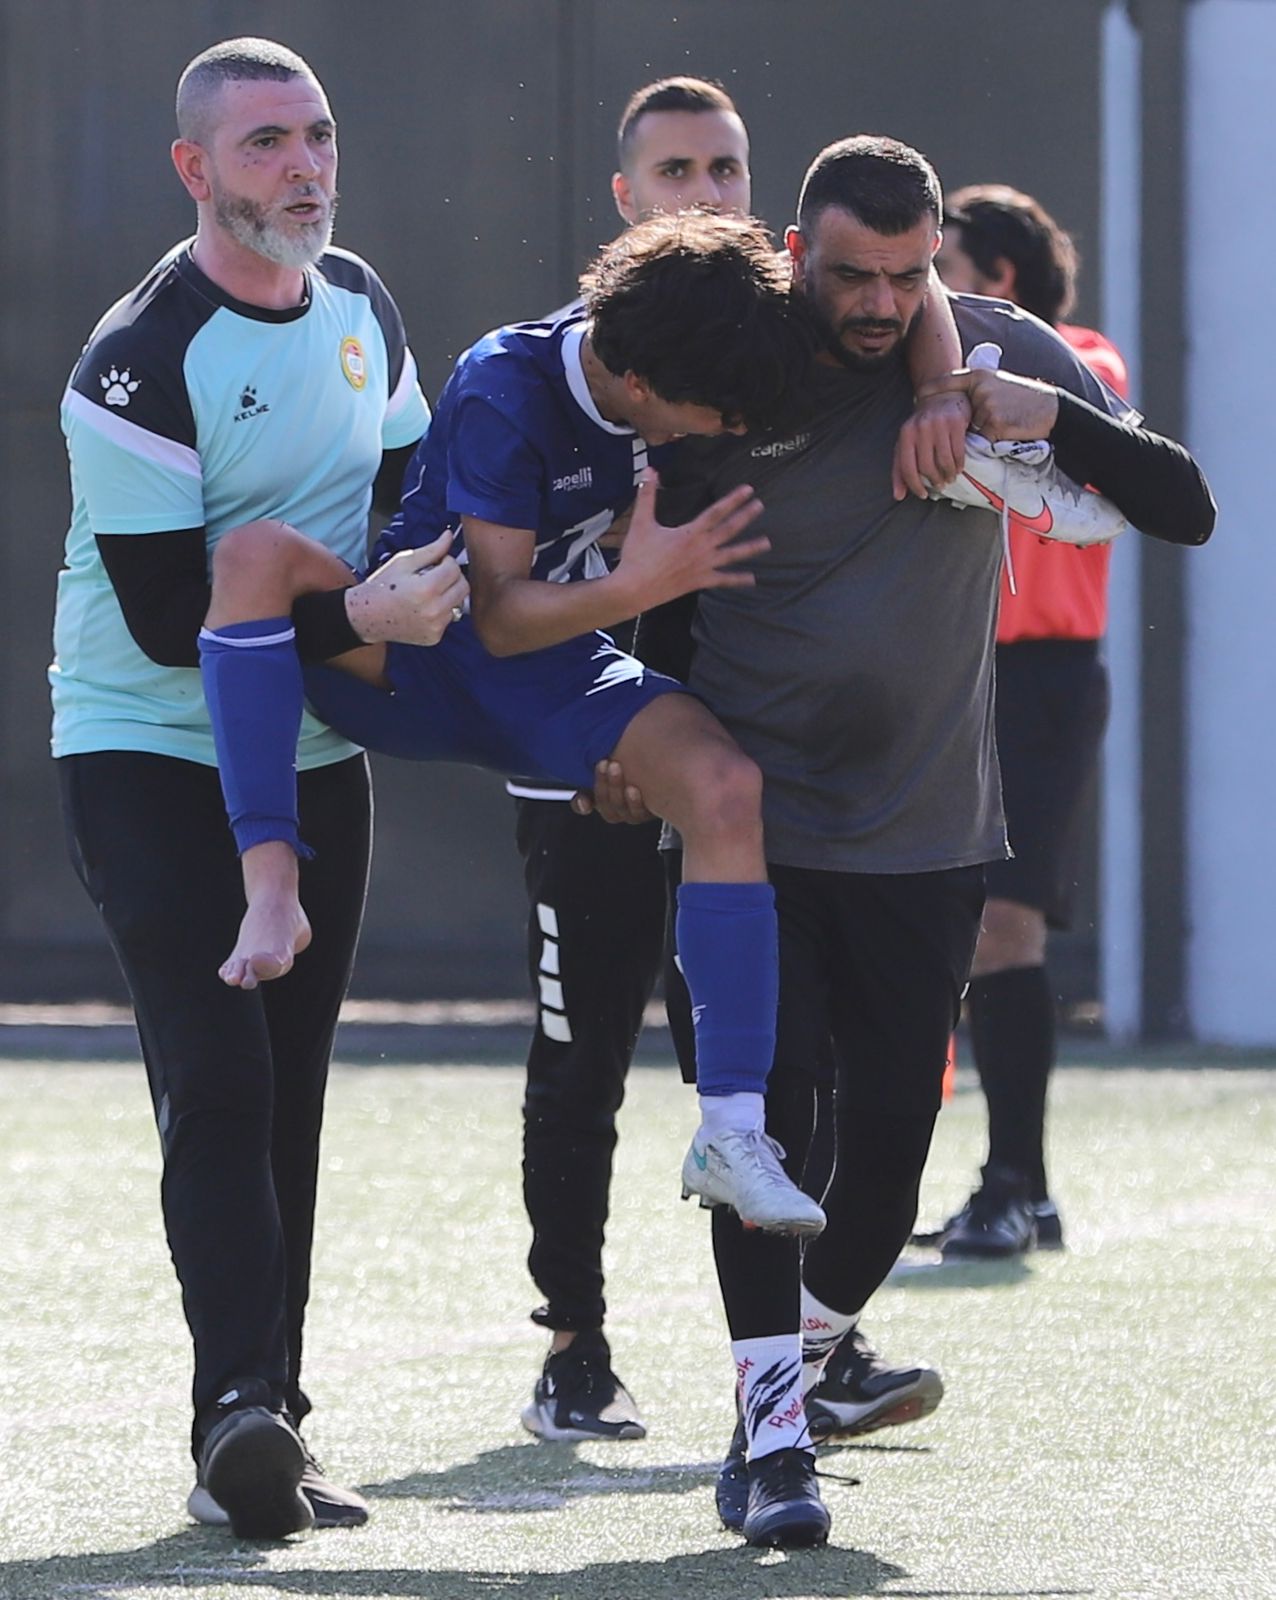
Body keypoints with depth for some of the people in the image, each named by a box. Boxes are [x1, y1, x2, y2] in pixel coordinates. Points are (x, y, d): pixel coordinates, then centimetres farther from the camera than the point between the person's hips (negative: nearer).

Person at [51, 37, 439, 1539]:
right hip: (149, 753, -7)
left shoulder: (359, 303, 5)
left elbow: (407, 490, 20)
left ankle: (263, 1434, 7)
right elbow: (168, 616, -23)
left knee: (286, 1093, 5)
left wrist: (426, 594, 1)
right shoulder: (142, 361, -19)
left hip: (315, 757, 7)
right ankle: (239, 1405, -27)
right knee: (217, 1081, -19)